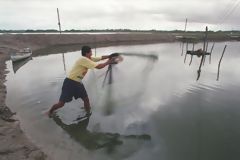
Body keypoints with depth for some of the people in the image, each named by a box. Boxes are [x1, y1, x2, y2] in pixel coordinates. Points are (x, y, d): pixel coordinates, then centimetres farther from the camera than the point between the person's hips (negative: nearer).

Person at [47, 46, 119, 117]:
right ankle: (50, 111, 27)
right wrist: (108, 62, -11)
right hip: (70, 82, -9)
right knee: (61, 103, 0)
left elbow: (101, 58, 10)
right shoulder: (84, 60, -22)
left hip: (78, 83, 9)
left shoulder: (89, 59, 5)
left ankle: (89, 114, 27)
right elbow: (99, 66, -23)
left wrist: (110, 56, -2)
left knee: (86, 99, 8)